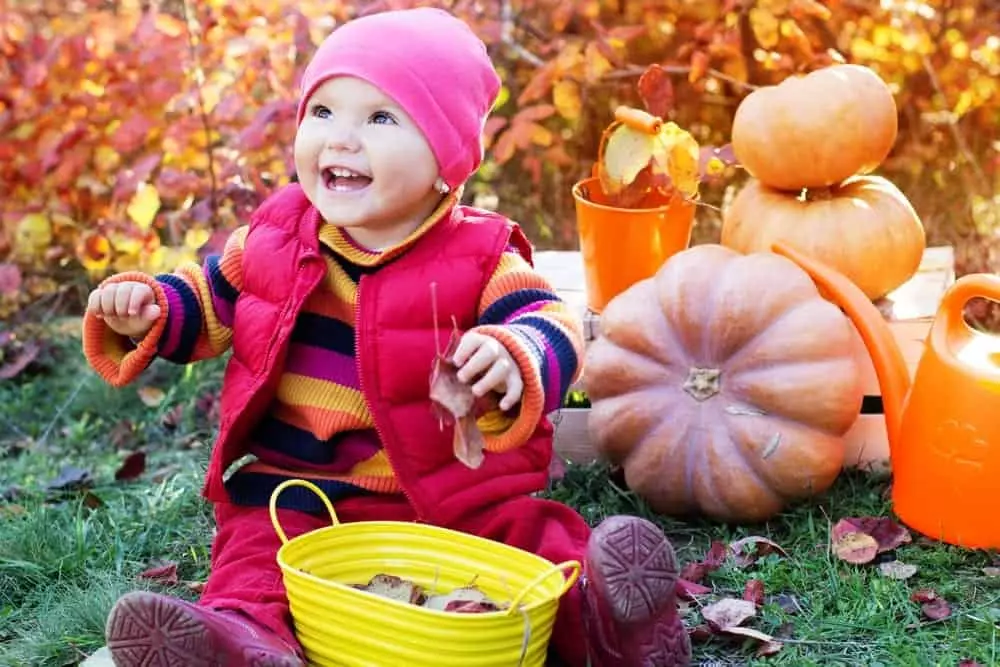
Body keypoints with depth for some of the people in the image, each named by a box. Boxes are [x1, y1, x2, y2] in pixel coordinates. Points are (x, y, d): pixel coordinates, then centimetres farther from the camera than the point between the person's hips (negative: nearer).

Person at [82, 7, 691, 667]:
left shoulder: (479, 257, -7)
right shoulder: (274, 237, 4)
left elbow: (551, 325, -17)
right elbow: (207, 301, 18)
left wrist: (516, 360, -42)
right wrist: (147, 310, -4)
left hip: (449, 489, 0)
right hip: (295, 487, 1)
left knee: (527, 527, -22)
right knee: (259, 539, -26)